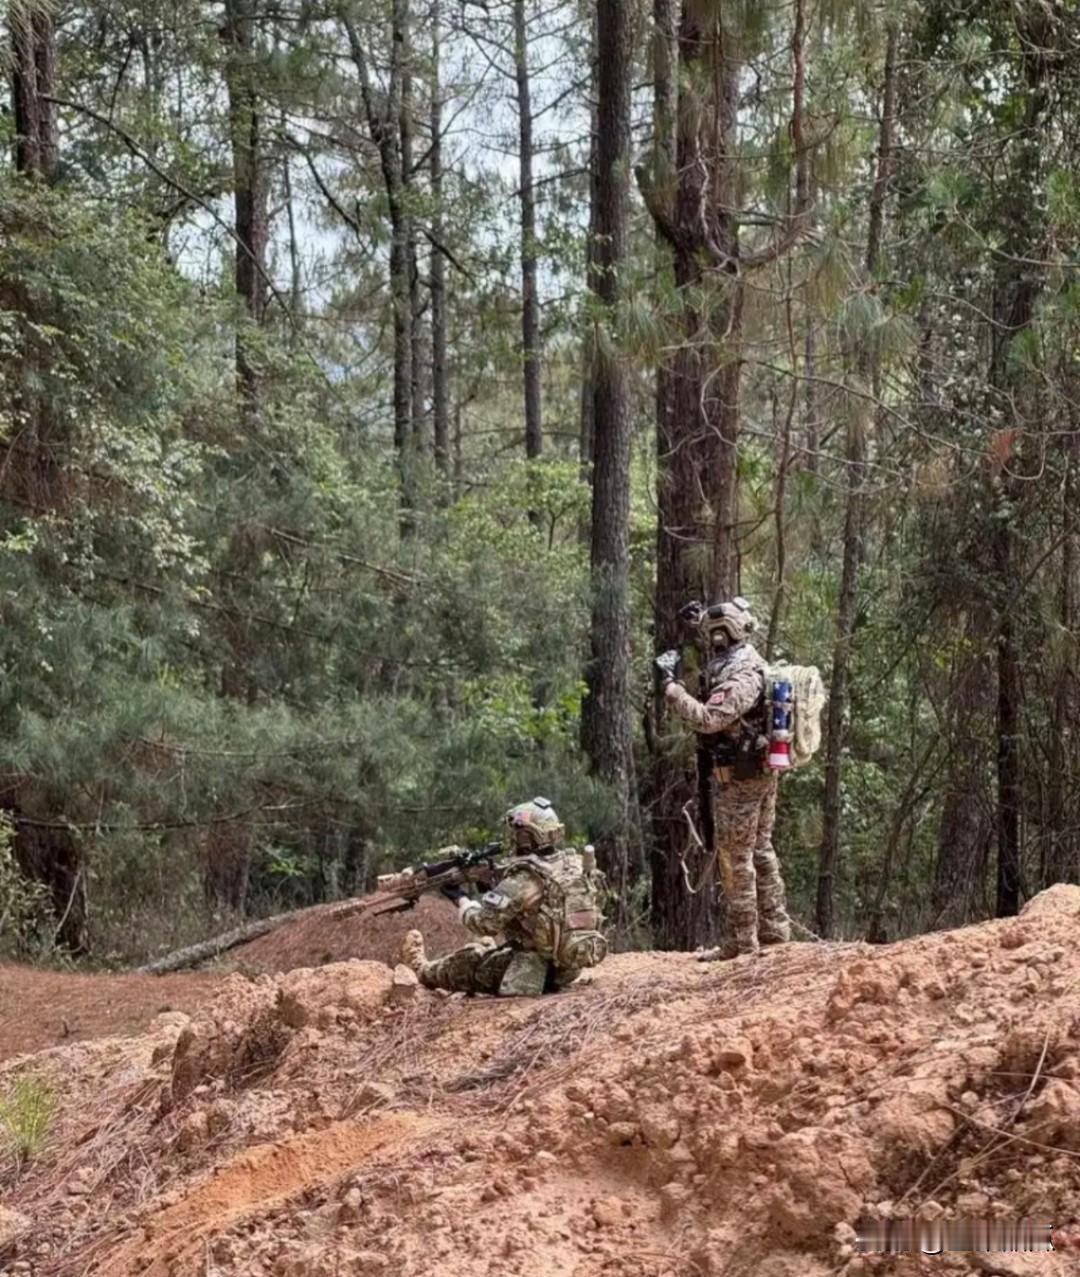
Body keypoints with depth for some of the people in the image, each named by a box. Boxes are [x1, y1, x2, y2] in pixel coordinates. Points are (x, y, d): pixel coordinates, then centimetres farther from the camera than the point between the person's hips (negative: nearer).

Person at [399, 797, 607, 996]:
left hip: (537, 973, -7)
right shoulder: (574, 863, 1)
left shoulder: (525, 878, -22)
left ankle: (424, 971, 44)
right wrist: (494, 889, 15)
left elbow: (483, 922, -17)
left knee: (468, 960, 16)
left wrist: (460, 898, 2)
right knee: (489, 944, 27)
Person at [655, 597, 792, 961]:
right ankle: (774, 927, 23)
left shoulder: (740, 678, -23)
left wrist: (670, 684, -26)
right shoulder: (748, 660, 8)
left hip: (739, 778, -10)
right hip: (762, 771, 10)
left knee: (737, 856, -3)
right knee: (761, 850, 16)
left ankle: (744, 938, 1)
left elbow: (707, 719, -32)